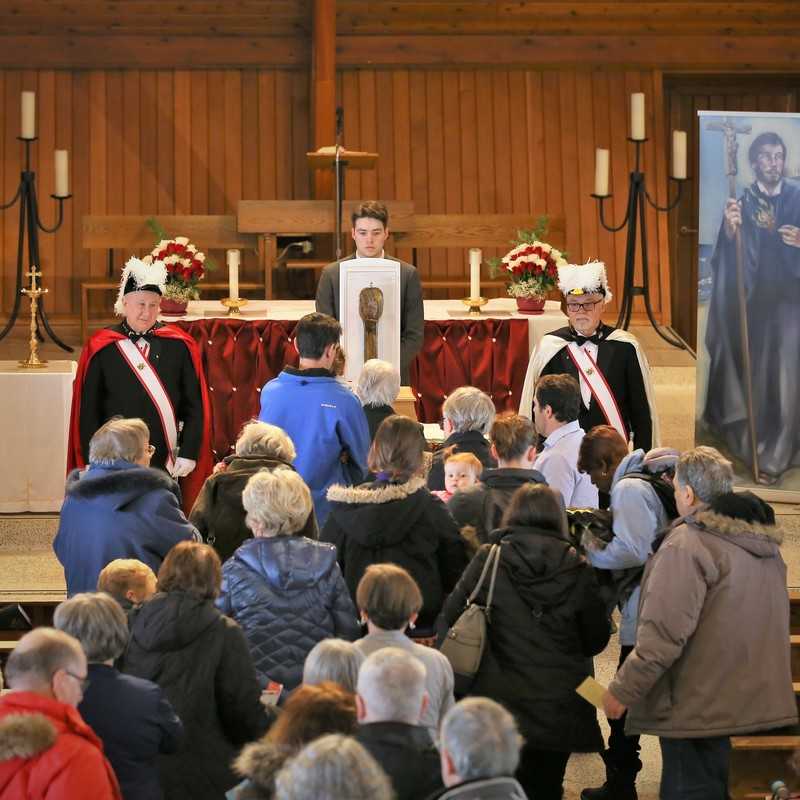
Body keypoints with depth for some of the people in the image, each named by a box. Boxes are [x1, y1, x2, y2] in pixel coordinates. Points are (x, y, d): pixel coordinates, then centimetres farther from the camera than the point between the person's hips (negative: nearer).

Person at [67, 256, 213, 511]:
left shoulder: (179, 345, 2)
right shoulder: (101, 348, 0)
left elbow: (195, 406, 4)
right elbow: (87, 411, 2)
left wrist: (189, 454, -3)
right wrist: (94, 462, -4)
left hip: (168, 465, 1)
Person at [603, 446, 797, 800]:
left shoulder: (687, 544, -18)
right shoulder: (763, 541, 9)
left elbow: (663, 635, -23)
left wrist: (622, 691, -15)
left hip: (698, 708, -8)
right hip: (753, 700, 8)